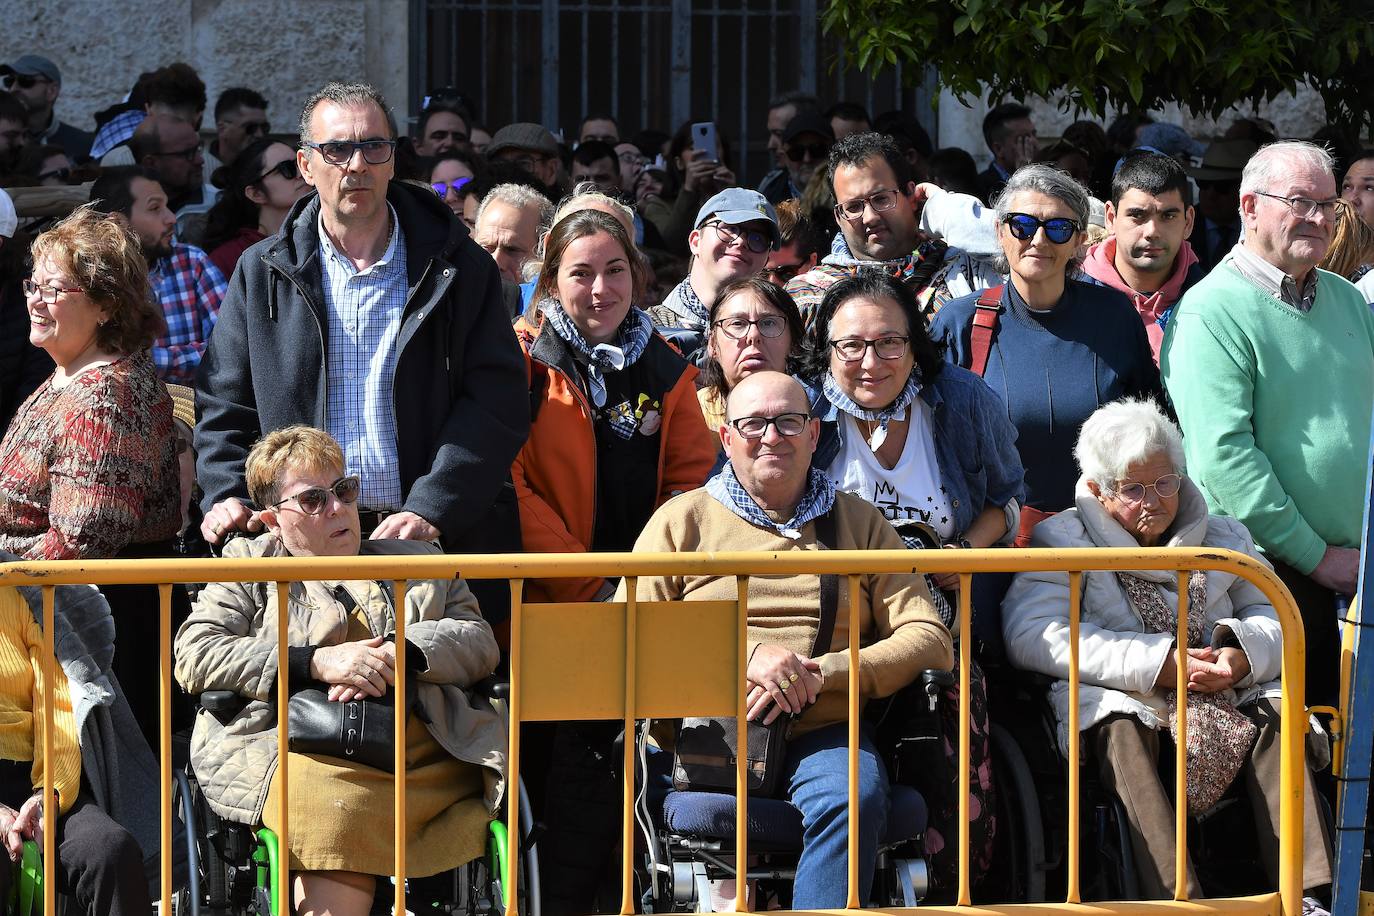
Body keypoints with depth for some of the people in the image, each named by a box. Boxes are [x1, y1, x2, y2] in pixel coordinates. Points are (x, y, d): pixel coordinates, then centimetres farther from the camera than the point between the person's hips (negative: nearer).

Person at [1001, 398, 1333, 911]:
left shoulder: (1223, 538, 21)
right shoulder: (1061, 541, 8)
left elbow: (1273, 615, 13)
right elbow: (1030, 636, -9)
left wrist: (1242, 656, -14)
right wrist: (1156, 665, -16)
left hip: (1226, 695, 3)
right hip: (1117, 696, -3)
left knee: (1273, 716, -28)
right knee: (1121, 731, -37)